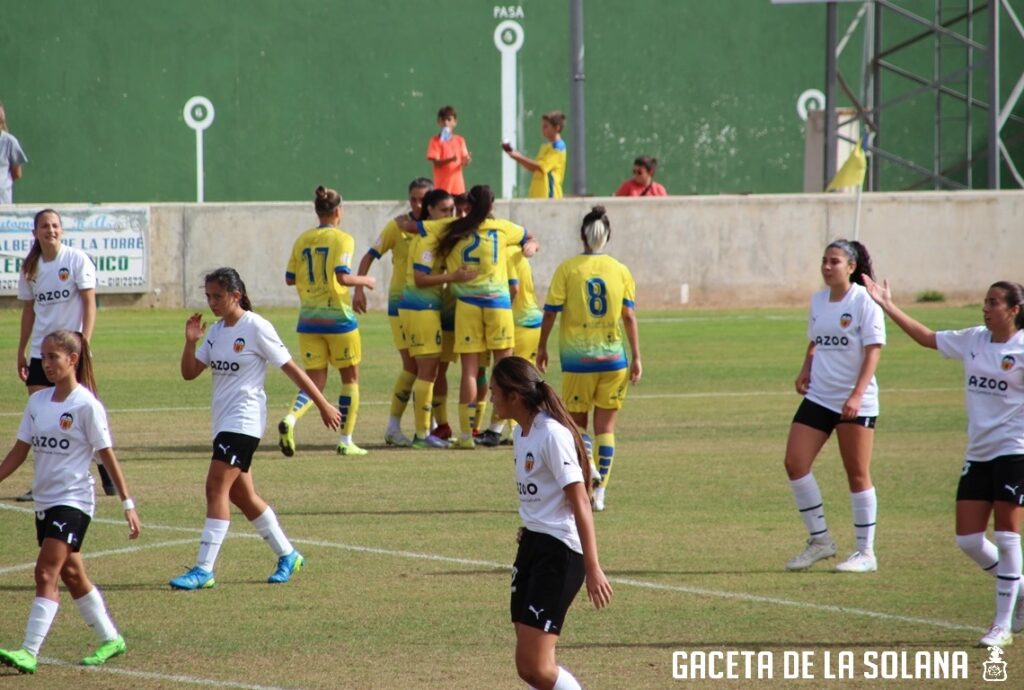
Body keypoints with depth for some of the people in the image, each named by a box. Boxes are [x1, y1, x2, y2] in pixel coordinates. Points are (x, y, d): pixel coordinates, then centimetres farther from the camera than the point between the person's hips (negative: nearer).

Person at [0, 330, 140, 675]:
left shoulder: (86, 405, -11)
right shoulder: (37, 402, 7)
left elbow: (107, 455, -9)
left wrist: (128, 504, -9)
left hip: (73, 500, -7)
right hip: (45, 500, 7)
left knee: (46, 574, -15)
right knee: (71, 575, 14)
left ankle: (29, 652, -20)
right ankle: (110, 638, 28)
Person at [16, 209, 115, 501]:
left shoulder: (77, 260, -5)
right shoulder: (31, 267, 8)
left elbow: (90, 304, -8)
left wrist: (85, 341, -17)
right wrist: (21, 351, 15)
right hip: (40, 352, 5)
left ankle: (107, 476, 8)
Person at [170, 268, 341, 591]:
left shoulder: (255, 328, -10)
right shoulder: (215, 332, 12)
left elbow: (290, 368, -7)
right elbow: (189, 373, 11)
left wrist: (323, 405, -4)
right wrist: (190, 341, -7)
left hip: (244, 420, -9)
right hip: (223, 421, 9)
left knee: (217, 486, -16)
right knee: (240, 494, 12)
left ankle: (204, 570, -18)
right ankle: (287, 555, 26)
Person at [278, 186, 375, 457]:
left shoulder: (302, 241, 6)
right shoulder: (342, 239, -8)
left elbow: (290, 278, 9)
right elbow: (342, 276, -20)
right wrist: (365, 281, -2)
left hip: (309, 319, 4)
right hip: (338, 317, -4)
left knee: (315, 380, 7)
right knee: (350, 377, 12)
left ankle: (290, 419, -22)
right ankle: (346, 441, 11)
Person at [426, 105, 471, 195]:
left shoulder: (460, 140, 9)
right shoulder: (435, 141, -4)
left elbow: (464, 159, 8)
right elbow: (435, 162, -11)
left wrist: (466, 161, -17)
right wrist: (450, 160, -28)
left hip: (457, 185, 4)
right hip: (442, 186, -4)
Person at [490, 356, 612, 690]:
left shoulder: (552, 434, -16)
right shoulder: (521, 433, 11)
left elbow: (580, 503, -19)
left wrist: (592, 568, -23)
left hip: (559, 552, -10)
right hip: (532, 545, 10)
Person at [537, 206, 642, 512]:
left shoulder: (568, 269, -5)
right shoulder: (621, 271, 1)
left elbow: (550, 313, -4)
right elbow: (629, 317, 0)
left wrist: (542, 348, 8)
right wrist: (636, 358, 4)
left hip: (577, 358, -2)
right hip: (613, 358, 2)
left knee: (577, 420, 12)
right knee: (605, 425, 9)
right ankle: (599, 492, 6)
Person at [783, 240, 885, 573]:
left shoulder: (865, 302, -10)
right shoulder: (818, 301, 10)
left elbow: (873, 352, -14)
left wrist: (857, 396, -23)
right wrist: (805, 371, 3)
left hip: (855, 402, -6)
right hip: (818, 396, 7)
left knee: (857, 474, -1)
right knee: (795, 462, -4)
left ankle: (866, 553, 9)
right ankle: (819, 540, 8)